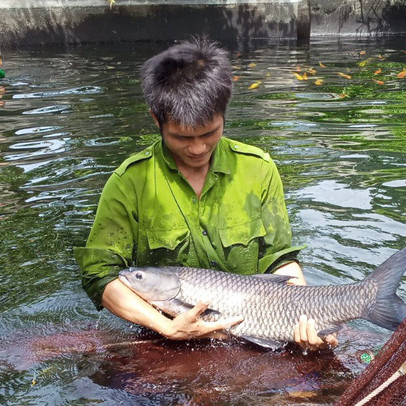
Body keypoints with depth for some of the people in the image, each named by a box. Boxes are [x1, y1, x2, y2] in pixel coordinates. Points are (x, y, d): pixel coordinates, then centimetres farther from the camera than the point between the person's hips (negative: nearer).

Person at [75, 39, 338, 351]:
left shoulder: (259, 169, 3)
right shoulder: (130, 182, -6)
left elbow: (280, 260, 5)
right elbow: (100, 274, -8)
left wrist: (306, 316, -13)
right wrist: (168, 327, -20)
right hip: (166, 349, -1)